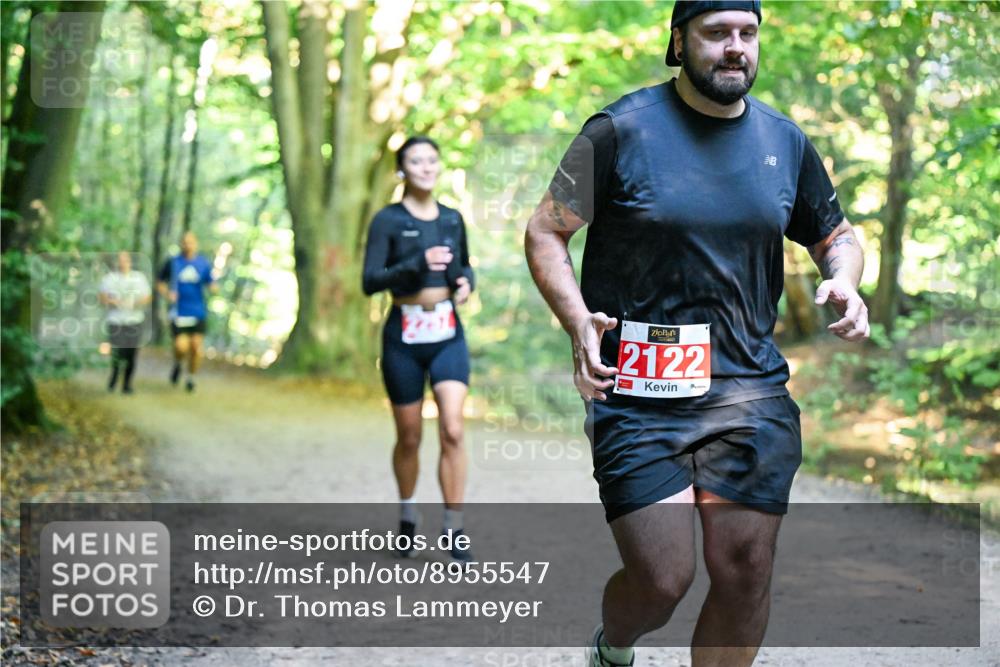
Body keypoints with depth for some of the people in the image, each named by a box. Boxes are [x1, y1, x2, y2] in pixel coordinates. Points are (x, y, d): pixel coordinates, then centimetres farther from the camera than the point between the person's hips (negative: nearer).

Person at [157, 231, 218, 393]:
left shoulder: (204, 263, 4)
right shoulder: (172, 262, 1)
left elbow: (212, 286, 6)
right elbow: (161, 283, 12)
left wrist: (214, 288, -18)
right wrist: (167, 294, -8)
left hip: (198, 312, 2)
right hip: (179, 312, -2)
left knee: (196, 346, -2)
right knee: (181, 347, -15)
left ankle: (190, 378, 22)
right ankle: (177, 364, 21)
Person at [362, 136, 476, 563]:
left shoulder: (453, 219, 7)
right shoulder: (388, 220, -5)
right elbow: (369, 282, -12)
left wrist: (466, 281, -1)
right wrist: (417, 264, -25)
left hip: (448, 335, 2)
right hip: (404, 337, -2)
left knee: (453, 431, -12)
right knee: (409, 438, 9)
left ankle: (454, 529, -5)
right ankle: (407, 517, 33)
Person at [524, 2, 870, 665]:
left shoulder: (785, 141, 10)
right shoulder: (622, 129, -3)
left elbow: (837, 235, 24)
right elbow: (545, 232, 0)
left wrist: (844, 281, 0)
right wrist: (579, 322, -17)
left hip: (750, 389, 4)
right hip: (638, 391, -4)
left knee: (746, 572, -1)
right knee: (662, 579, -8)